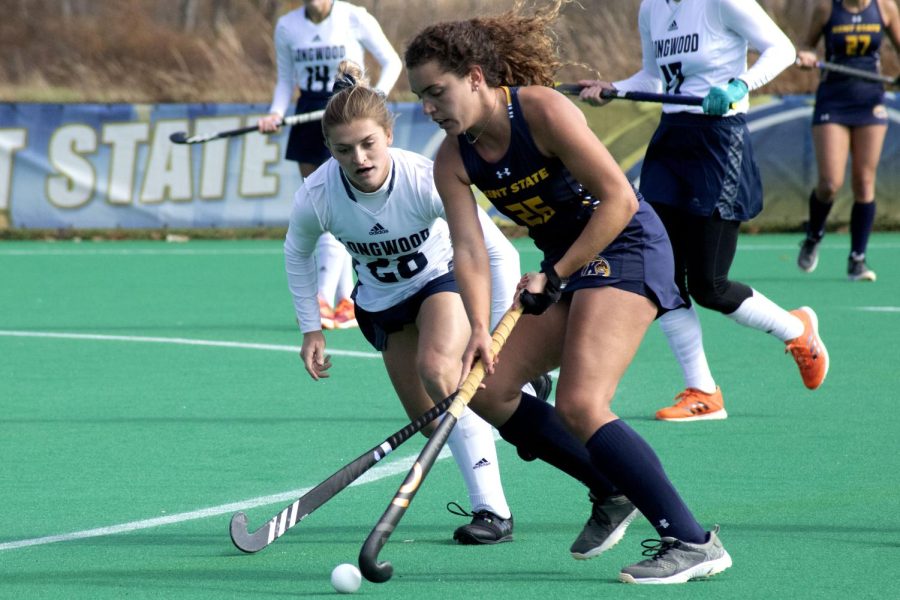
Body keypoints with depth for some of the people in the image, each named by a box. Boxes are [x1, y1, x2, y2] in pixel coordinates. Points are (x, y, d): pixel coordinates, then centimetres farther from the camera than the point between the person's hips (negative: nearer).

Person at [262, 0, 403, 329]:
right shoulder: (287, 27, 5)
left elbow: (392, 62, 2)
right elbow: (286, 80, 14)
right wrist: (276, 113, -3)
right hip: (309, 116, 5)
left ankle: (324, 299, -24)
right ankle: (348, 303, 10)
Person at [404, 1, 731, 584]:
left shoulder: (544, 110, -22)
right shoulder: (452, 160, -1)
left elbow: (619, 200, -21)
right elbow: (469, 249, -9)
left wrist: (555, 277, -19)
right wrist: (480, 330, -25)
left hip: (625, 247, -9)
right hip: (566, 265, 9)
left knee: (580, 406, -22)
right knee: (490, 391, 4)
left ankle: (693, 542, -20)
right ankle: (613, 493, 18)